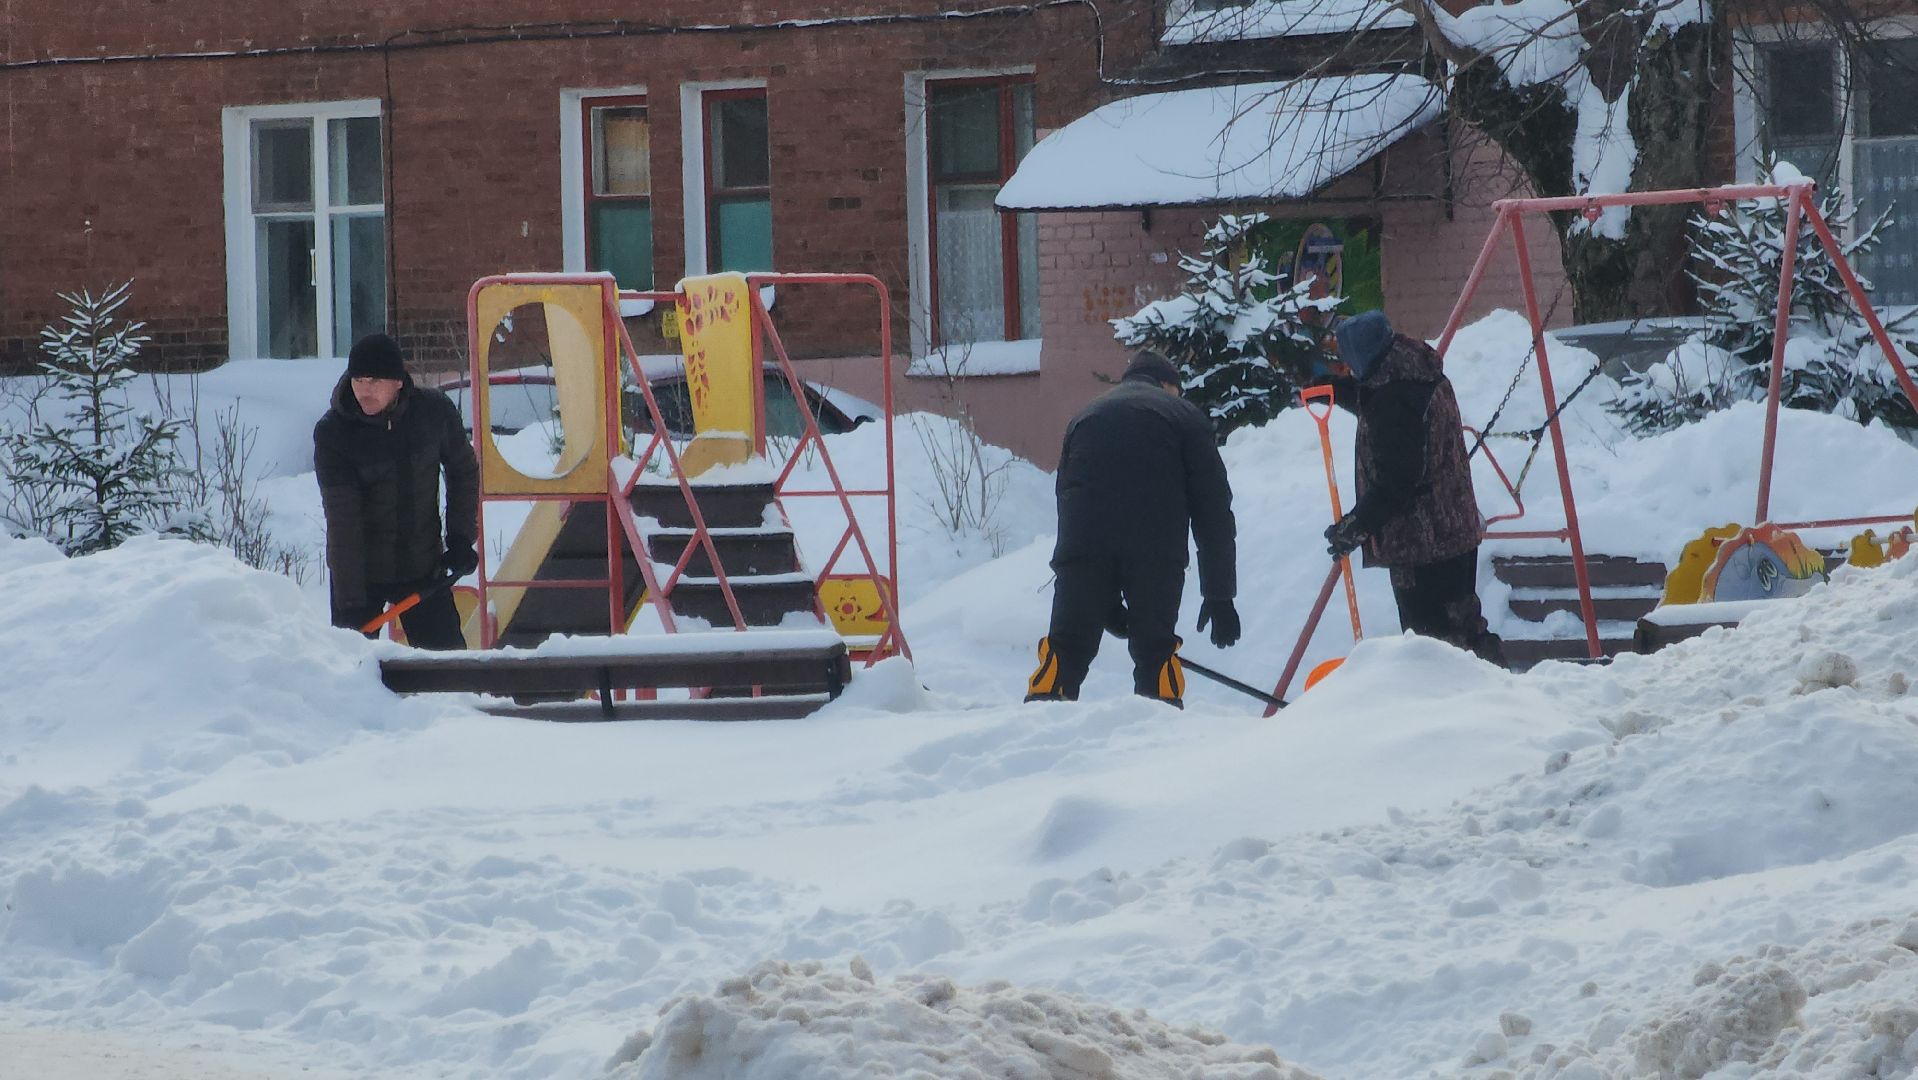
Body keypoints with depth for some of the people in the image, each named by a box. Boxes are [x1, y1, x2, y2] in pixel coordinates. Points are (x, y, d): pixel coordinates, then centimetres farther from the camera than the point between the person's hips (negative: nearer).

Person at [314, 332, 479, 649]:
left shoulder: (436, 411, -10)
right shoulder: (332, 432, -17)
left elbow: (464, 472, 9)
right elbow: (342, 518, -22)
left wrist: (461, 539, 2)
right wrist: (351, 600, -26)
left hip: (424, 566, 2)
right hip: (359, 571, -2)